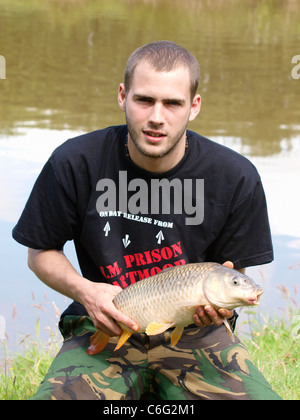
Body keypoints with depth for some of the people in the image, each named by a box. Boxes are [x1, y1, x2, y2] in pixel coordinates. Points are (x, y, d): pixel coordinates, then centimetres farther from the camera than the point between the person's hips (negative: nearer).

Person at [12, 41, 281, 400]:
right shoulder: (75, 164, -10)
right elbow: (41, 252, 4)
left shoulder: (235, 177, -9)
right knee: (55, 397, -30)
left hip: (195, 329, 1)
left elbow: (233, 270, 5)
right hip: (105, 326, 0)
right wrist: (83, 289, -16)